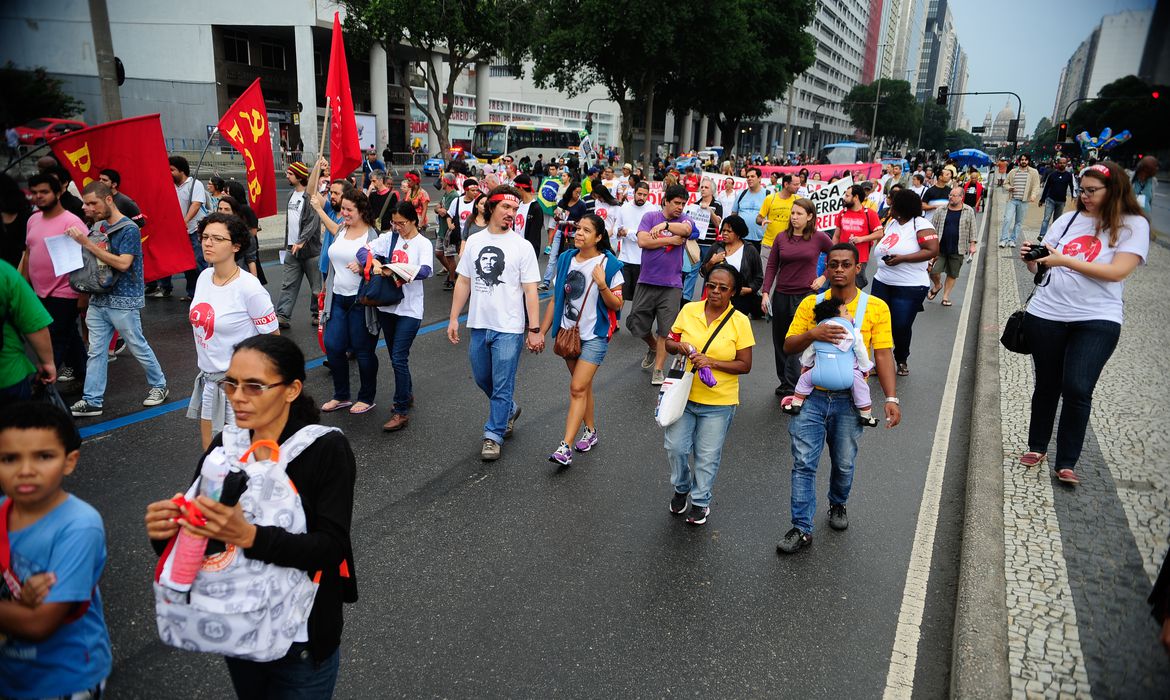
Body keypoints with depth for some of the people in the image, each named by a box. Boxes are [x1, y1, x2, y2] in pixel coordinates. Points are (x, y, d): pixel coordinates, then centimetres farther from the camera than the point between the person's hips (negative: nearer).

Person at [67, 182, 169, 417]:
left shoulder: (129, 229, -12)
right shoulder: (97, 226, 9)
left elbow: (123, 263, -23)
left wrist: (88, 244, -23)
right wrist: (76, 239, 0)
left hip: (124, 301, -7)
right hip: (98, 299, 7)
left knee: (138, 347, 6)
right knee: (96, 351, 7)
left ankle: (159, 385, 24)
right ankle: (92, 401, 12)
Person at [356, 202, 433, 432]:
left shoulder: (424, 244, -5)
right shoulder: (389, 238, 6)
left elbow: (425, 271, -22)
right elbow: (363, 250, -4)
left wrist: (394, 269, -26)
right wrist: (375, 263, -23)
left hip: (410, 309, -5)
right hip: (387, 306, 5)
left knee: (399, 359, -8)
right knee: (396, 357, 16)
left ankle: (401, 411, 0)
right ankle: (407, 395, 36)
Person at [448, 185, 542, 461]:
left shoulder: (522, 246, -6)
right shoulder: (474, 241, 6)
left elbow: (530, 291, -8)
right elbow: (463, 282, 10)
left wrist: (534, 330, -12)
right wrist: (454, 318, 7)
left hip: (509, 328, -5)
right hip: (478, 325, 5)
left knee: (502, 387, 0)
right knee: (483, 380, 19)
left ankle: (494, 435, 13)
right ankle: (509, 410, 43)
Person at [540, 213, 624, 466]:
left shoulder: (609, 264, -10)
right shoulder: (566, 259, 4)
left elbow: (617, 305, -7)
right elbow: (556, 299, 8)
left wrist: (602, 285, -24)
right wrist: (542, 331, 6)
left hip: (595, 335, -5)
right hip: (568, 332, 5)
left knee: (578, 388, -12)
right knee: (583, 385, 16)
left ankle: (565, 447, -12)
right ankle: (590, 431, 34)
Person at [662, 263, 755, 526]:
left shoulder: (740, 321, -9)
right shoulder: (689, 310, -2)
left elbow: (745, 365, -9)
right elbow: (669, 343, 8)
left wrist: (712, 362, -21)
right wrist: (679, 346, -16)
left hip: (718, 402, -2)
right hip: (683, 395, 2)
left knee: (707, 456, 9)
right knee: (675, 447, 8)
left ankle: (700, 501, 30)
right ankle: (681, 489, 36)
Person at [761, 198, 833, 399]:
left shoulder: (819, 238, -4)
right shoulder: (781, 238, 3)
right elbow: (771, 266, 5)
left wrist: (823, 277, 1)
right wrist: (766, 292, -3)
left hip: (806, 295, -4)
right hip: (781, 295, 4)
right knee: (780, 342, 11)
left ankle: (790, 388, -4)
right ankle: (784, 382, 26)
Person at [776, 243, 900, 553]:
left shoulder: (876, 307, -3)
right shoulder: (811, 303, 0)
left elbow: (883, 356, -4)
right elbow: (788, 346, -1)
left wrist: (891, 398, -13)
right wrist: (813, 334, -21)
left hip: (848, 400, 0)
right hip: (811, 396, 0)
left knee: (844, 464, 16)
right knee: (803, 463, -1)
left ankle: (838, 505, 45)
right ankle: (802, 529, 8)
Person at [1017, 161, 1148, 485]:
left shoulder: (1133, 225, -1)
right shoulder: (1069, 219, 10)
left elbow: (1117, 272, -14)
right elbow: (1042, 265, 13)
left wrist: (1065, 260, -20)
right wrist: (1030, 258, -10)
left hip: (1097, 319, -3)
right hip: (1046, 313, 3)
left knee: (1077, 389, -13)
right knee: (1047, 385, 12)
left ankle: (1066, 462, 1)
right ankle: (1037, 446, 28)